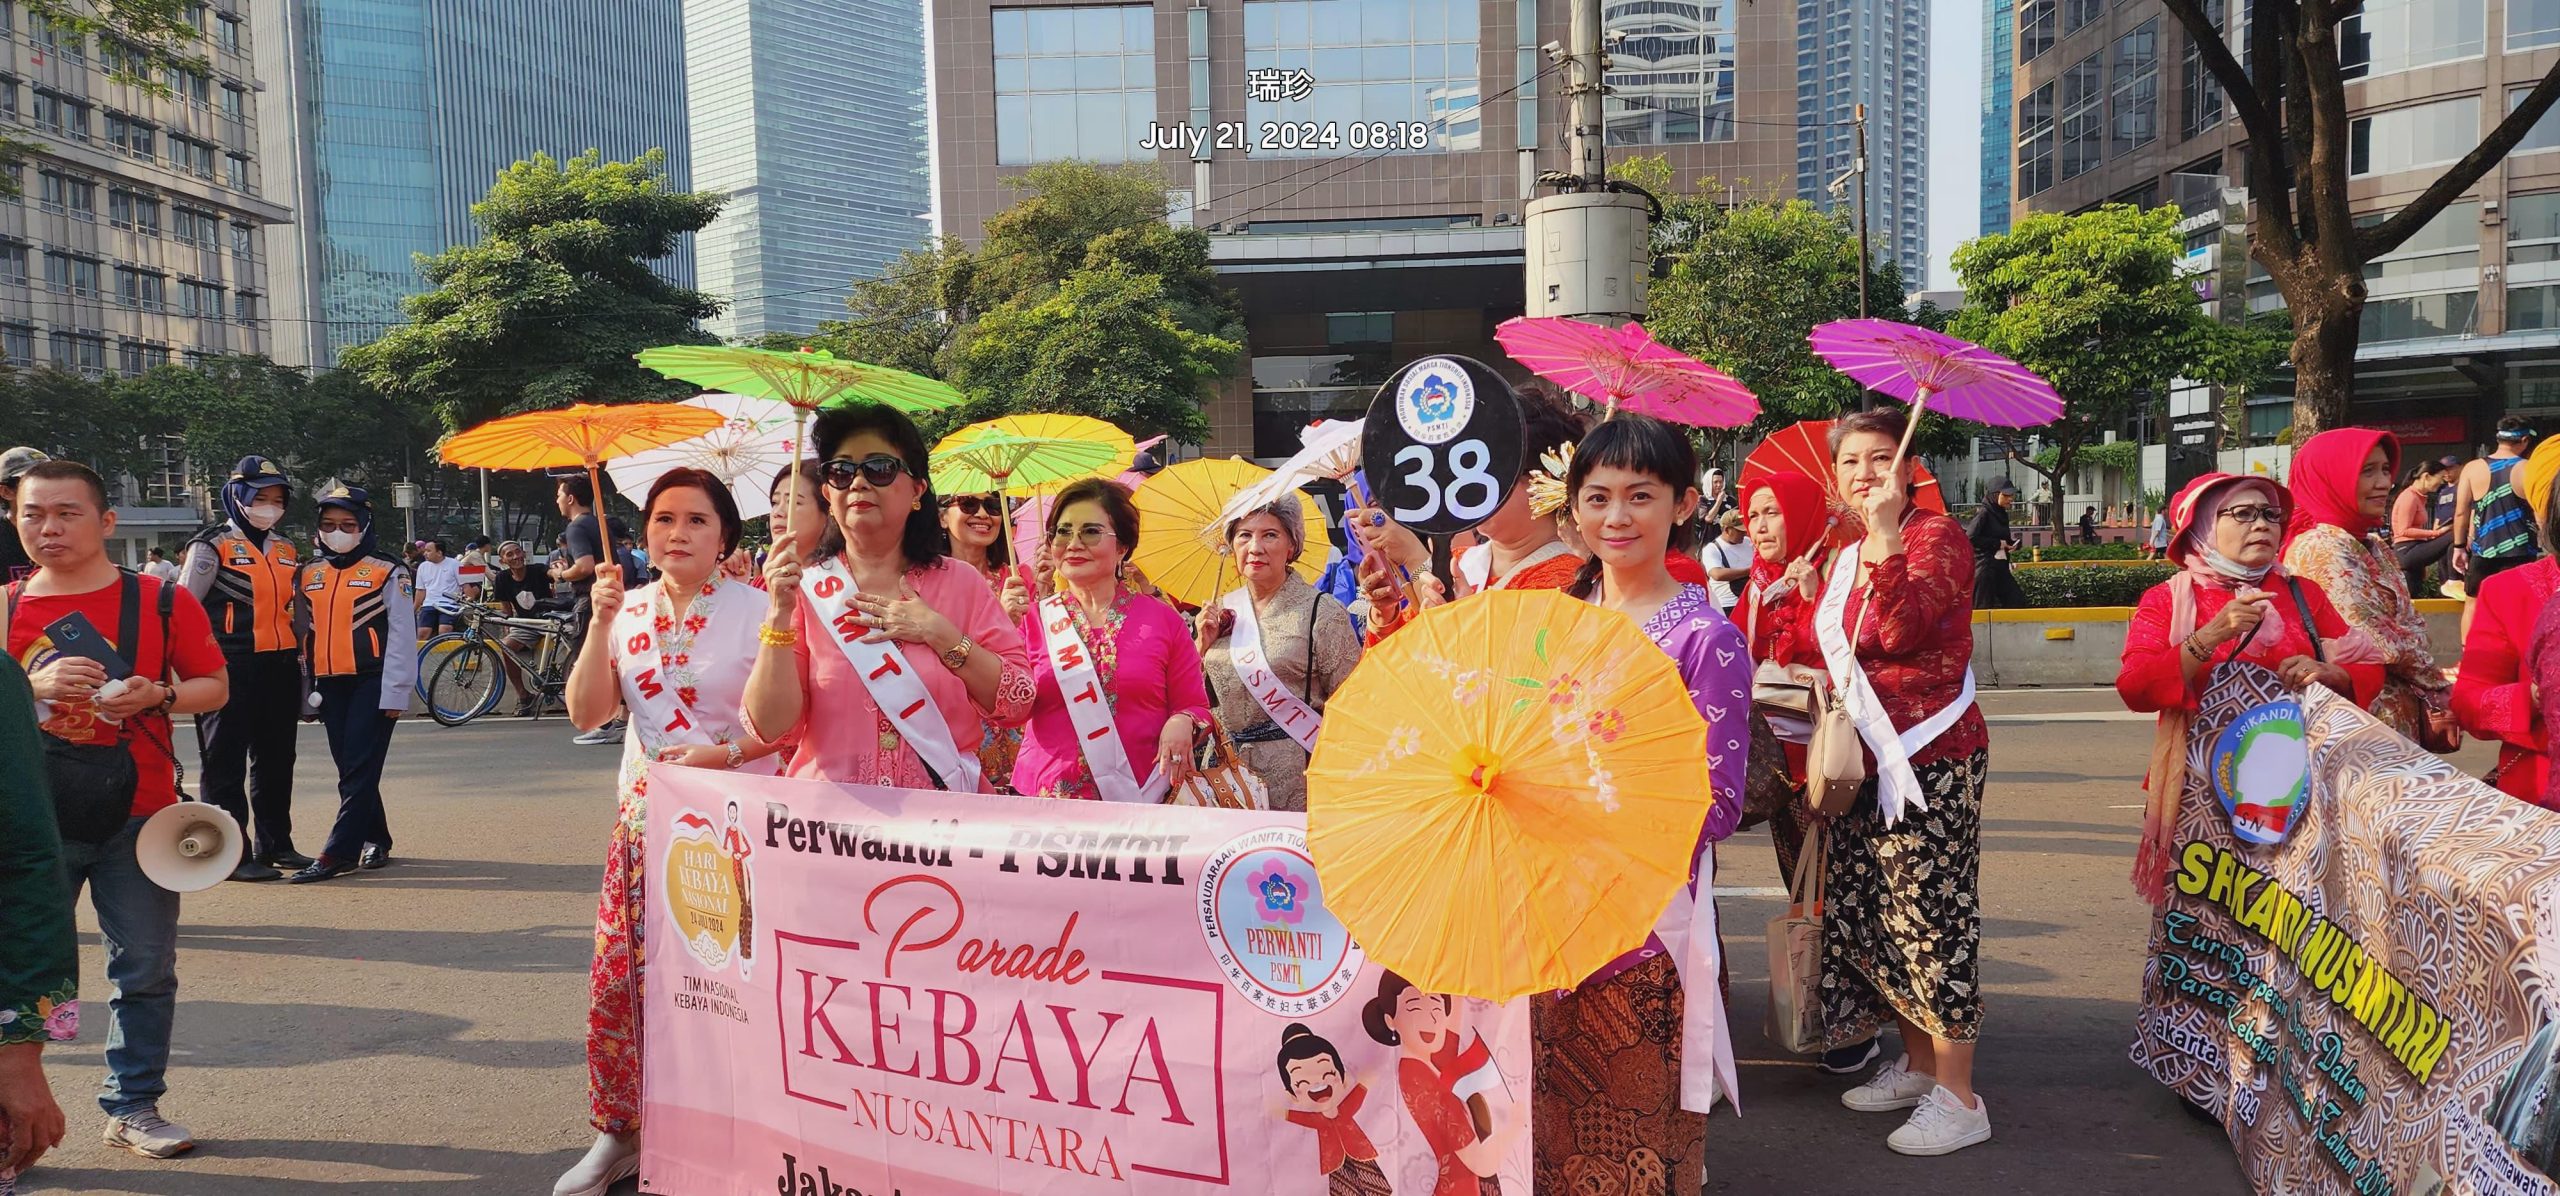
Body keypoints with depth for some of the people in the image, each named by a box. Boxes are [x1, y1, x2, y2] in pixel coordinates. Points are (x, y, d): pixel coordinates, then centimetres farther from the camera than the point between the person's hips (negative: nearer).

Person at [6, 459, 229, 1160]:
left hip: (138, 816, 0)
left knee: (145, 969, 6)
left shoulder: (161, 602, 0)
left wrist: (157, 696, -15)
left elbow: (215, 685, 4)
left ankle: (133, 1107, 19)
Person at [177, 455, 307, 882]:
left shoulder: (286, 550, 16)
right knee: (226, 764, -1)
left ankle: (275, 843, 24)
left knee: (276, 762, 14)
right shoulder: (212, 546, -5)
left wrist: (300, 660, 20)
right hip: (230, 668, -7)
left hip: (280, 668, 7)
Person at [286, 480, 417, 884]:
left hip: (372, 683, -6)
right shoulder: (309, 575, 14)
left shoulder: (387, 572, -3)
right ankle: (375, 841, 20)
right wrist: (306, 686, 11)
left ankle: (338, 853, -8)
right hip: (330, 684, 6)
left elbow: (402, 636, -7)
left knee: (359, 770, -8)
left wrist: (394, 692, -12)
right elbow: (301, 631, 16)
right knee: (351, 770, 10)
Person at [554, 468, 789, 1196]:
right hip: (643, 822, 5)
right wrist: (601, 623, -8)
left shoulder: (755, 611, -7)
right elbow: (586, 713, 0)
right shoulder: (629, 610, 7)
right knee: (617, 980, 5)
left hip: (731, 825, -4)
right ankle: (619, 1134, 23)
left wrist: (726, 752, -21)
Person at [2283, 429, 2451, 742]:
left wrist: (2434, 704, -1)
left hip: (2401, 719, 9)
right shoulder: (2322, 548, -15)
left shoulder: (2375, 548, 13)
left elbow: (2411, 629, 13)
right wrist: (2442, 691, -7)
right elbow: (2375, 642, -20)